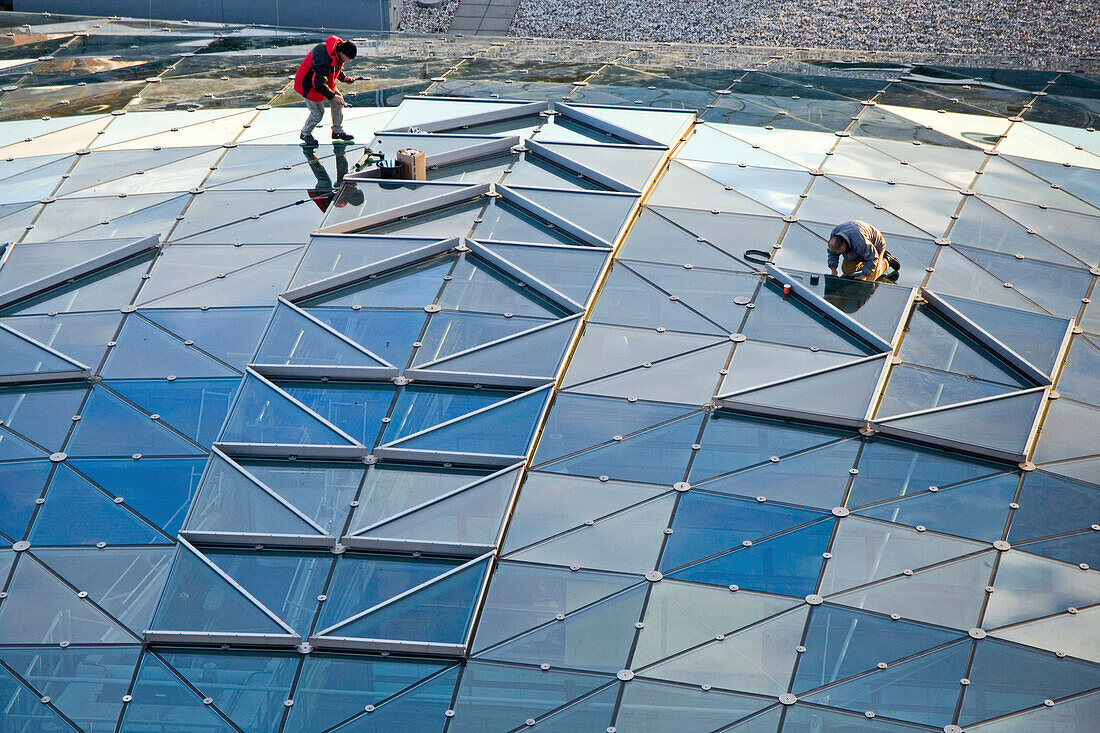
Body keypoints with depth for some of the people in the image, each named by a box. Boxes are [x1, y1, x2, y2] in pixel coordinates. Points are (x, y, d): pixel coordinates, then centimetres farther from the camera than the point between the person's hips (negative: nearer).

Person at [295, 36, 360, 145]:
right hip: (309, 84, -9)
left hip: (324, 80, 9)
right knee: (317, 113, -6)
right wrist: (332, 96, -27)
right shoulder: (324, 59, -38)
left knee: (339, 101, 4)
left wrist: (344, 78, -1)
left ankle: (338, 132, 18)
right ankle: (305, 134, 21)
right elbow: (319, 84, -34)